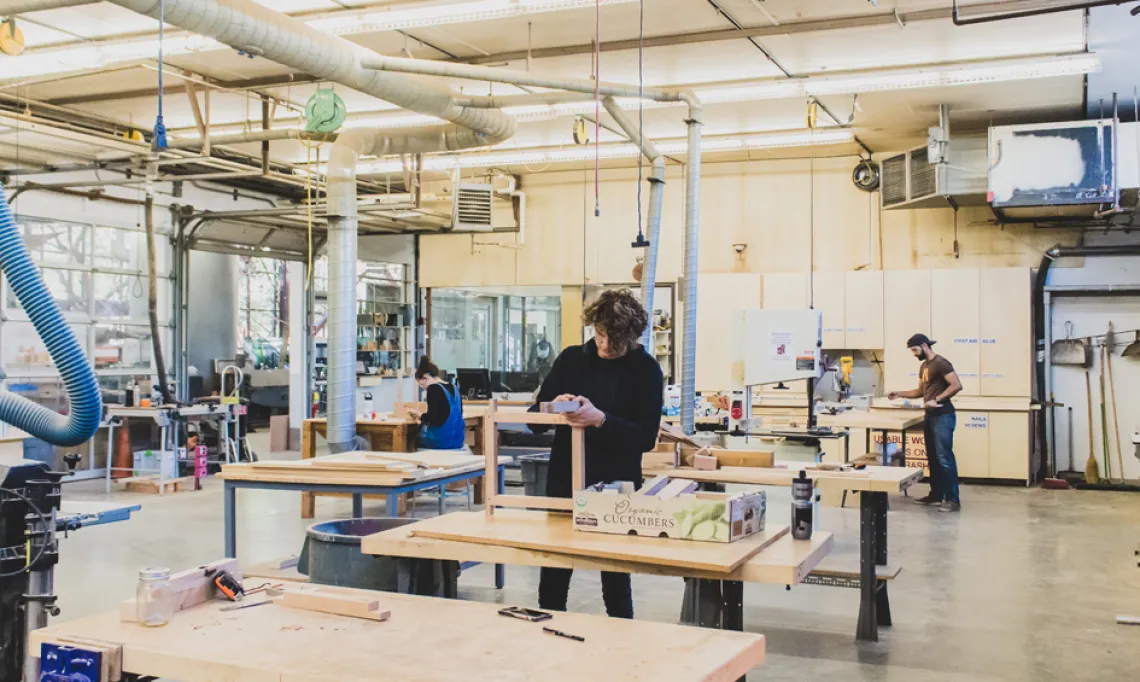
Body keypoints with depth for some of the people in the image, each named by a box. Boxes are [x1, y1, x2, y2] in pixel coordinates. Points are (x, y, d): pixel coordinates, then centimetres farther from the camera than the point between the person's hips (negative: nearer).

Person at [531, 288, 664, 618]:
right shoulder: (571, 359, 4)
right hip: (565, 483, 3)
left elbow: (647, 437, -12)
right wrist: (553, 407, -15)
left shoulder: (646, 369, -4)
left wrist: (600, 419, -25)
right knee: (552, 577, 8)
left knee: (616, 581, 6)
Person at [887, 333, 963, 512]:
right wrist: (899, 394, 15)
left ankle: (953, 500, -9)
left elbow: (957, 385, -19)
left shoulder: (940, 363, -11)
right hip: (930, 416, 10)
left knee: (944, 458, -11)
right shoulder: (924, 366, 17)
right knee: (933, 458, 13)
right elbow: (920, 391, 25)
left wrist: (937, 400, -22)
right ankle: (936, 495, 20)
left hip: (943, 416, -9)